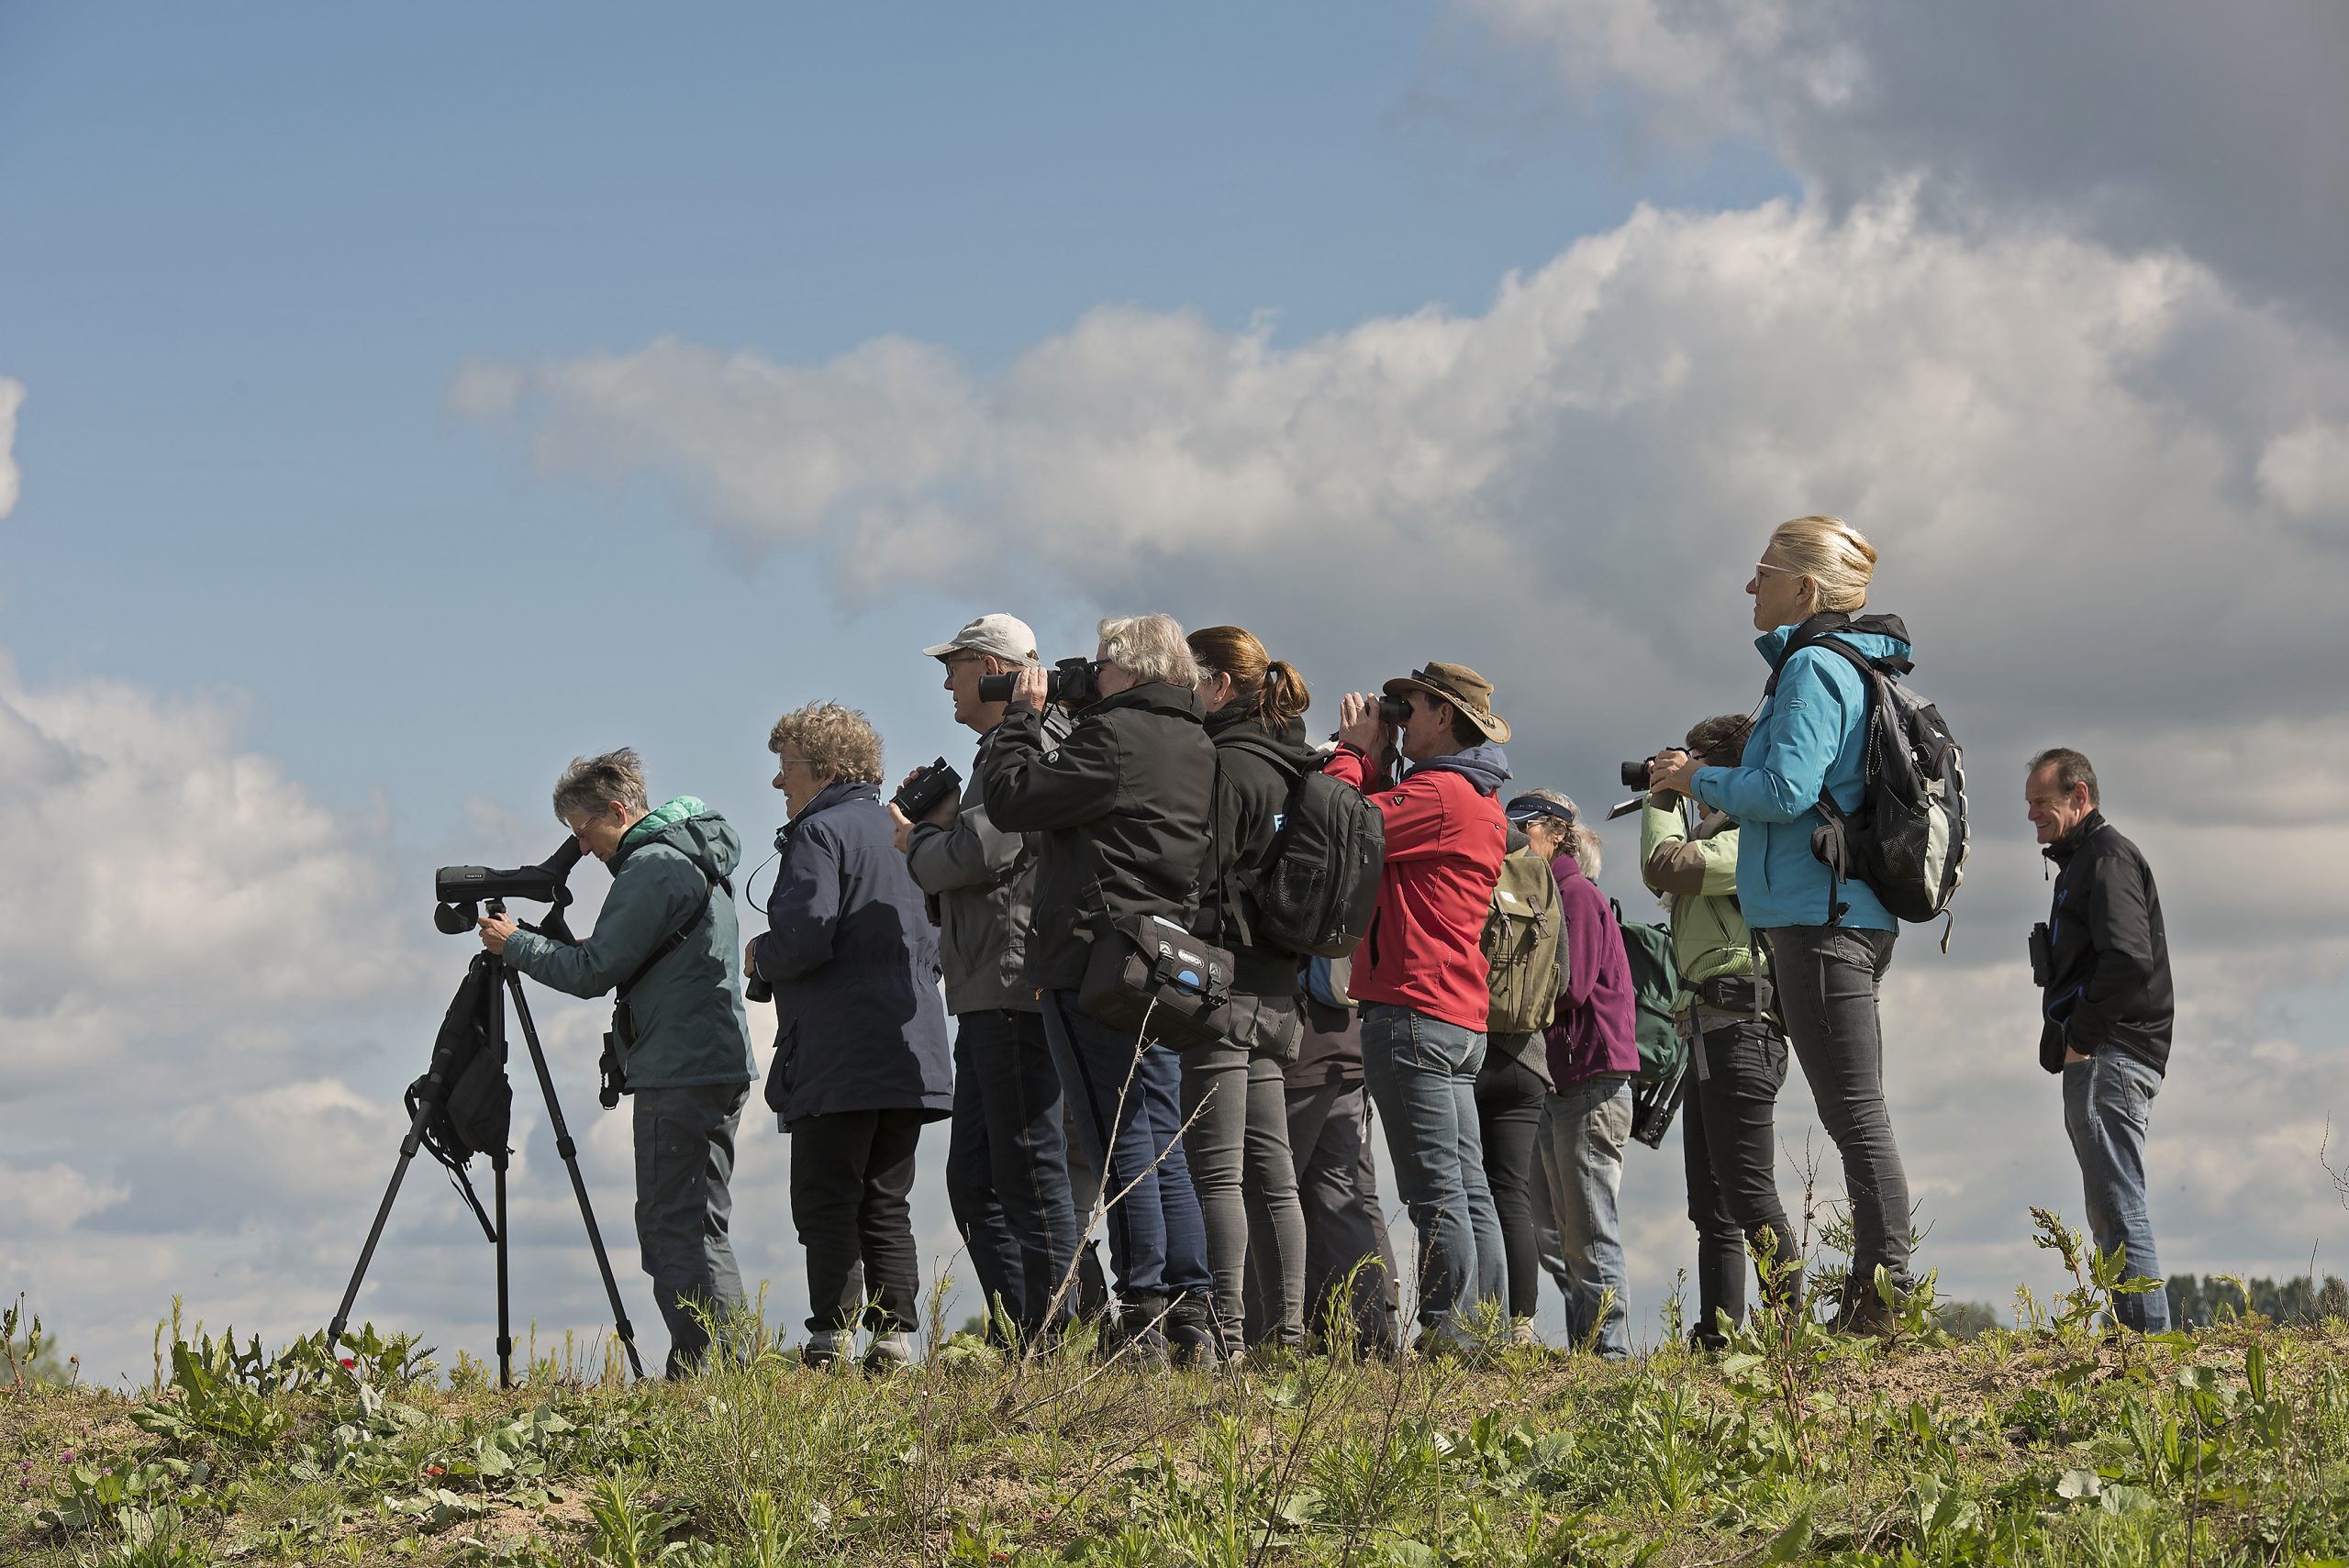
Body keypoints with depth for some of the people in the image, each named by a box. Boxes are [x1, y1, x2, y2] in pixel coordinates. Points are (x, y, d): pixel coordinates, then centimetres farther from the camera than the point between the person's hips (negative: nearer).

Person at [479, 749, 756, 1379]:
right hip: (723, 1067, 10)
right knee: (697, 1230, 12)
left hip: (679, 1076, -10)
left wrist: (514, 943, 0)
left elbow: (592, 971, -12)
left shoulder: (652, 866, -12)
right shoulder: (695, 855, 19)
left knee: (675, 1231, -9)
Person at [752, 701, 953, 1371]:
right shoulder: (899, 834, 19)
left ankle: (832, 1332, -9)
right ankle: (894, 1334, 4)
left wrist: (758, 956, 0)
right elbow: (933, 946, 23)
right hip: (910, 1056, 8)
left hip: (838, 1063, -8)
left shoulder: (820, 834, -7)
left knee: (825, 1199, -4)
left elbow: (805, 938, -18)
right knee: (886, 1203, 9)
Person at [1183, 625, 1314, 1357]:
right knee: (1269, 1167, 10)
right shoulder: (1290, 768, 16)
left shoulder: (1224, 766, -11)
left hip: (1224, 982, -9)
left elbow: (1198, 882, -16)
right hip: (1277, 985, 9)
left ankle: (1224, 1336, -13)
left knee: (1214, 1170, -9)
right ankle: (1287, 1332, 9)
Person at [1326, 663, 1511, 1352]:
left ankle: (1448, 1333, -13)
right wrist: (1372, 760, 15)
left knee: (1436, 1190, -11)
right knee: (1468, 1189, 8)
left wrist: (1354, 750, -2)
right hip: (1461, 1017, 10)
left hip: (1413, 1008, -10)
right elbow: (1384, 825, 20)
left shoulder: (1438, 792, -11)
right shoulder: (1481, 803, 21)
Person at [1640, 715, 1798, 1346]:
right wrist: (1669, 798, 23)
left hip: (1739, 1027, -11)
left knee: (1748, 1193, -14)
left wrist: (1663, 798, -4)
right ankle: (1716, 1336, 13)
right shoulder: (1720, 834, 21)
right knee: (1712, 1205, 11)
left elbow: (1662, 868, -19)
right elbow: (1668, 881, 32)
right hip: (1711, 1033, 11)